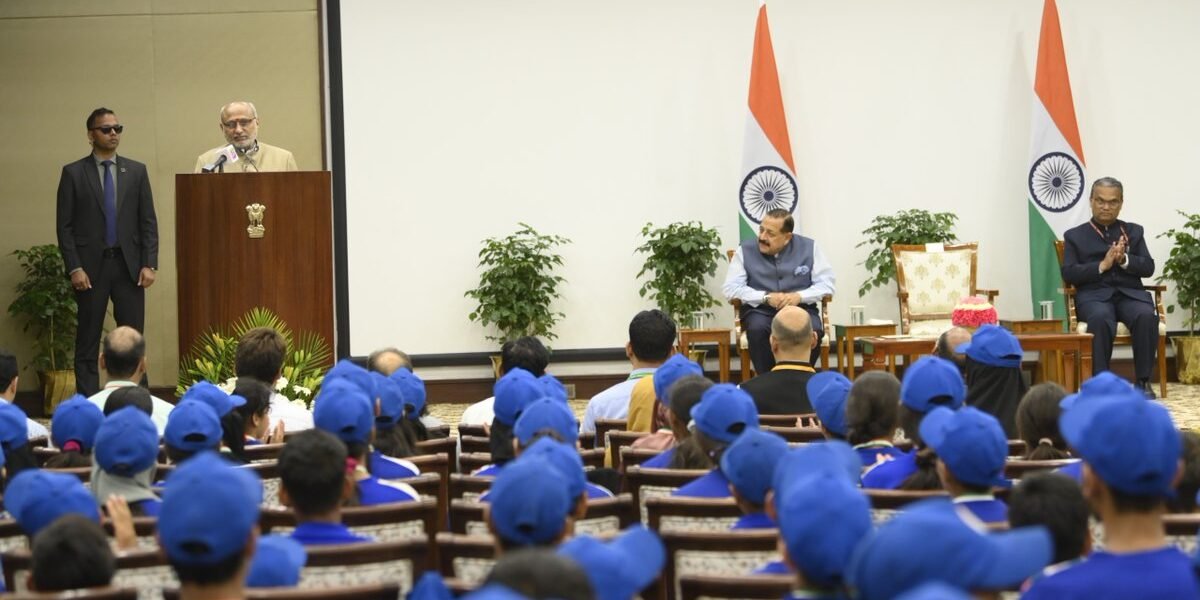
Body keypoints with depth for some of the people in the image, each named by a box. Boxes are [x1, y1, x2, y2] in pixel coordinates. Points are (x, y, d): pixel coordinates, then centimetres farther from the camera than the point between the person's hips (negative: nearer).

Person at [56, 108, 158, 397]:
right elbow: (65, 226, -1)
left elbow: (148, 222, 6)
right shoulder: (73, 173, 1)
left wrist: (149, 264, -3)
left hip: (129, 265, 2)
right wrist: (74, 268, -10)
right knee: (88, 342, 3)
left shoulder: (136, 171, 8)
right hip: (91, 266, -2)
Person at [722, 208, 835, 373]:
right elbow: (730, 288, -4)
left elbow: (826, 283, 1)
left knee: (812, 331, -33)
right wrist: (766, 297, -16)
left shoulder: (809, 248, 4)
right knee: (758, 328, -36)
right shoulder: (745, 250, 2)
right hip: (760, 310, 0)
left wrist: (799, 296, -17)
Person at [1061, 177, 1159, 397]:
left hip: (1129, 293, 2)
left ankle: (1143, 380, -25)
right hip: (1094, 295, -2)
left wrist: (1124, 260, -11)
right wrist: (1102, 265, -12)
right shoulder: (1075, 236, 14)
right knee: (1100, 318, -38)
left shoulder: (1134, 231, 20)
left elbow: (1148, 268, 9)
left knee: (1146, 316, -33)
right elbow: (1068, 274, 1)